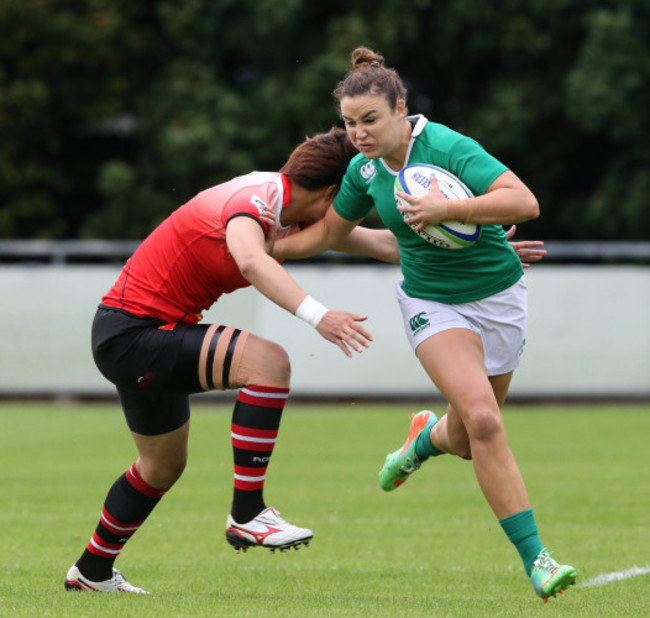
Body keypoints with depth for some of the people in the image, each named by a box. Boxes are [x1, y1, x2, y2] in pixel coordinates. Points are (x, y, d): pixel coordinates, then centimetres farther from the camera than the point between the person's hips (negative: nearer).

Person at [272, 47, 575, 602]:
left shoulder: (448, 148, -22)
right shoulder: (365, 169, -4)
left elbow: (525, 203, -32)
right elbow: (329, 231, 15)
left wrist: (449, 208, -38)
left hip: (498, 296, -2)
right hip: (432, 302, 2)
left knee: (467, 441, 6)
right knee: (482, 417, -22)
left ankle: (428, 436, 47)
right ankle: (535, 557, -18)